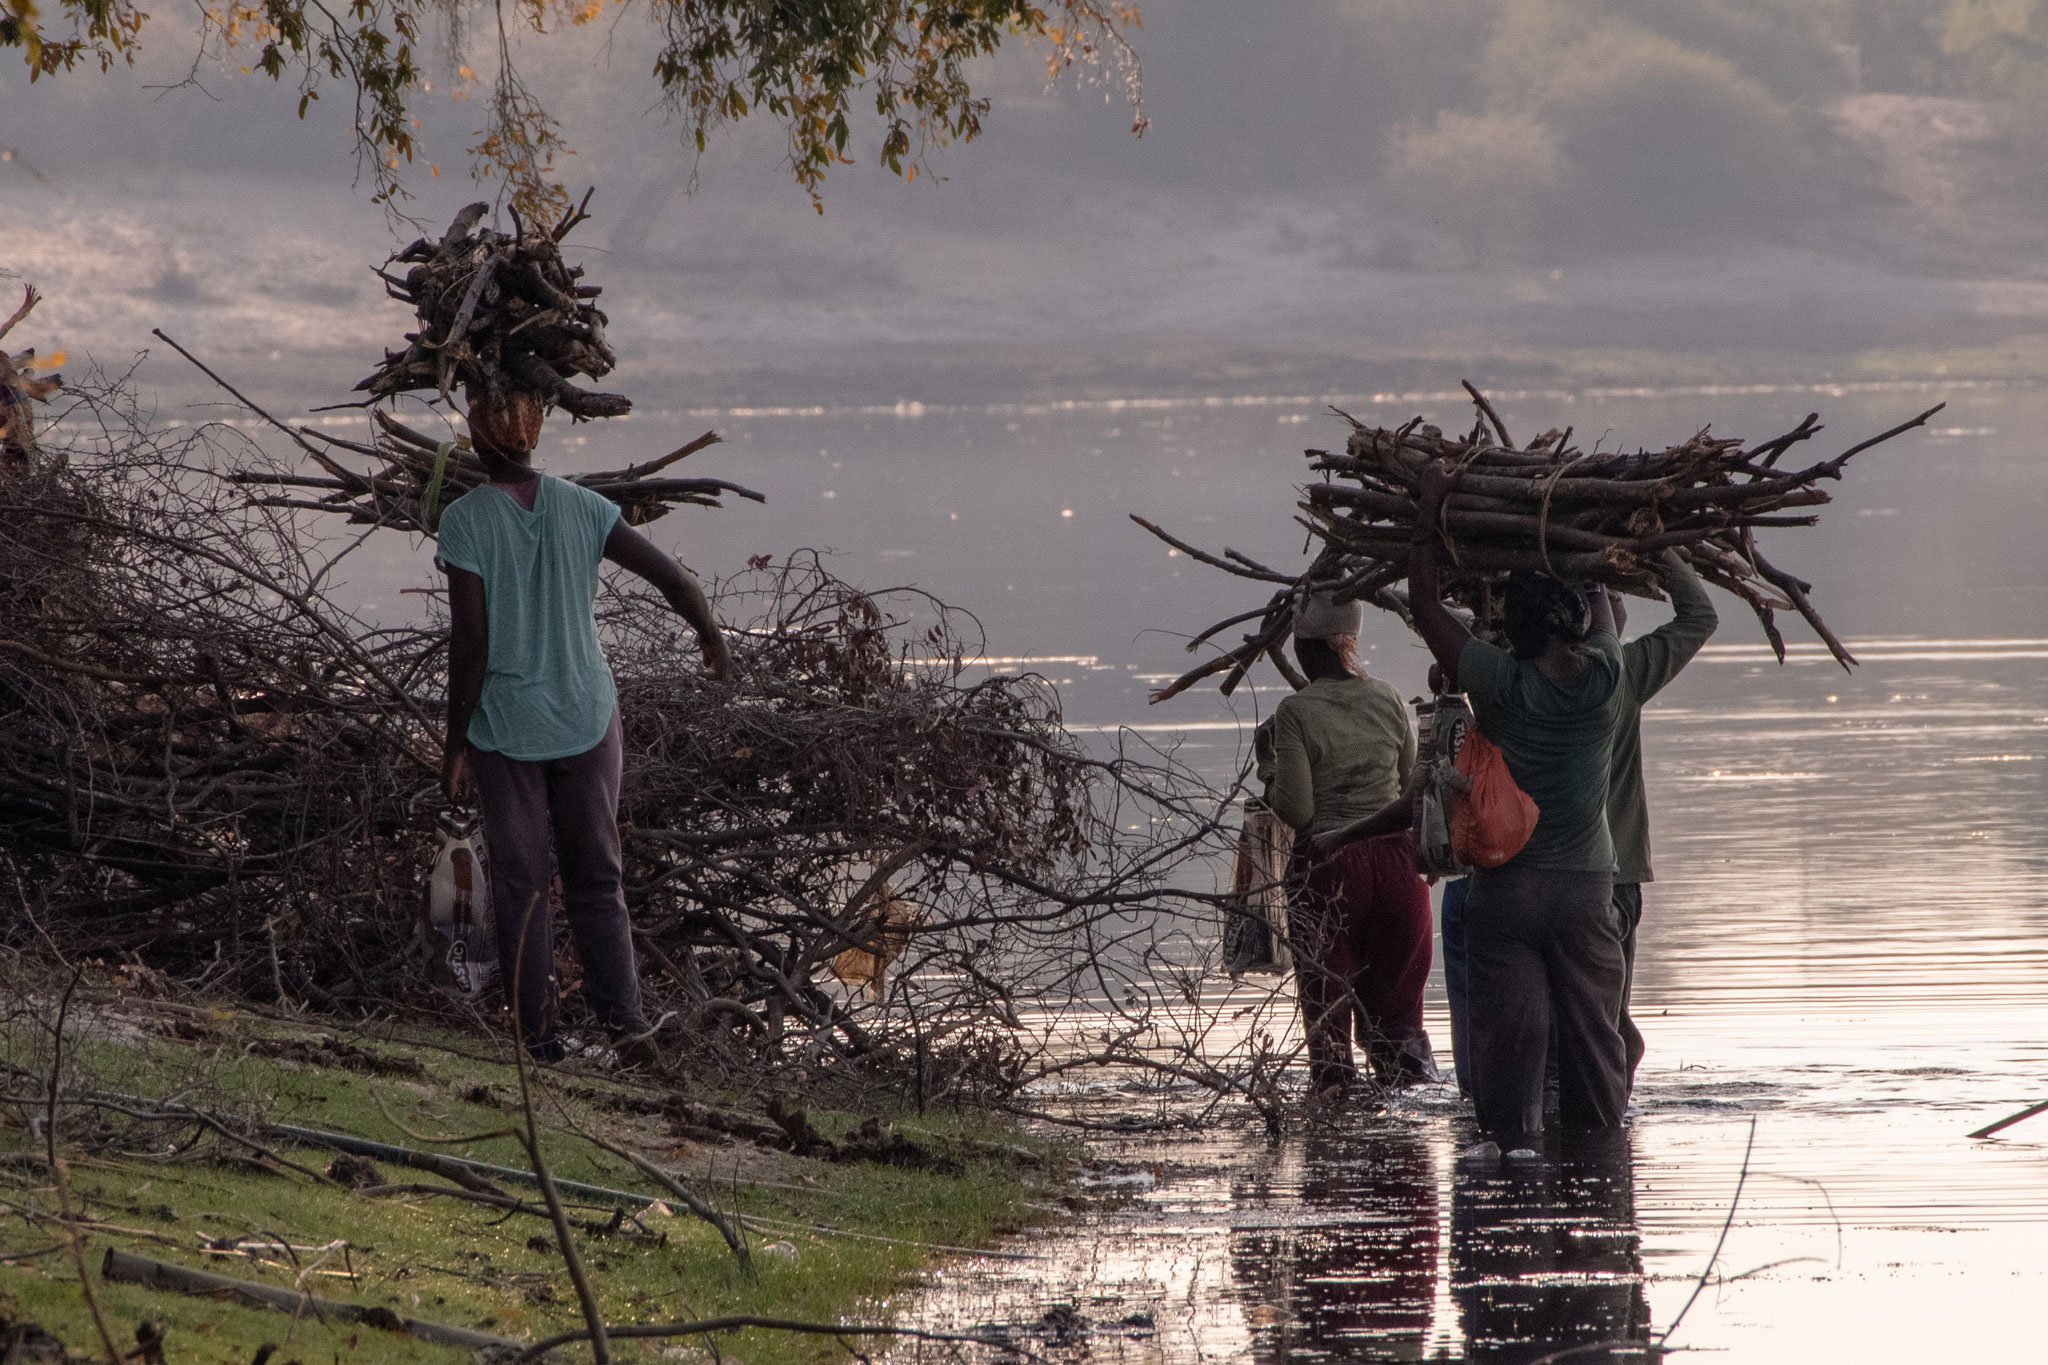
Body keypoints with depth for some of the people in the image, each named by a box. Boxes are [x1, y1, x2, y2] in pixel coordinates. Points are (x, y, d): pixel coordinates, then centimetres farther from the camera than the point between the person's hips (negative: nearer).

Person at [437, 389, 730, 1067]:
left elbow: (469, 642, -14)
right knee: (597, 879, 13)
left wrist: (456, 744, -5)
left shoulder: (464, 520, -12)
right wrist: (710, 636, 20)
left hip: (505, 725, -3)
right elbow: (675, 579, -1)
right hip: (586, 716, 3)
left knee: (522, 888, 8)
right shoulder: (581, 508, -2)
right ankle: (624, 1017, -1)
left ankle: (541, 1037, 9)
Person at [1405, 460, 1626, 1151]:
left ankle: (1512, 1139, -3)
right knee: (1592, 1031, 9)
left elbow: (1426, 602, -4)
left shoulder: (1499, 680, -14)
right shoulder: (1603, 678, -7)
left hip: (1505, 882, -2)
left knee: (1507, 1029, 0)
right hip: (1586, 886, 3)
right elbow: (1602, 600, 13)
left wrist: (1432, 507, 2)